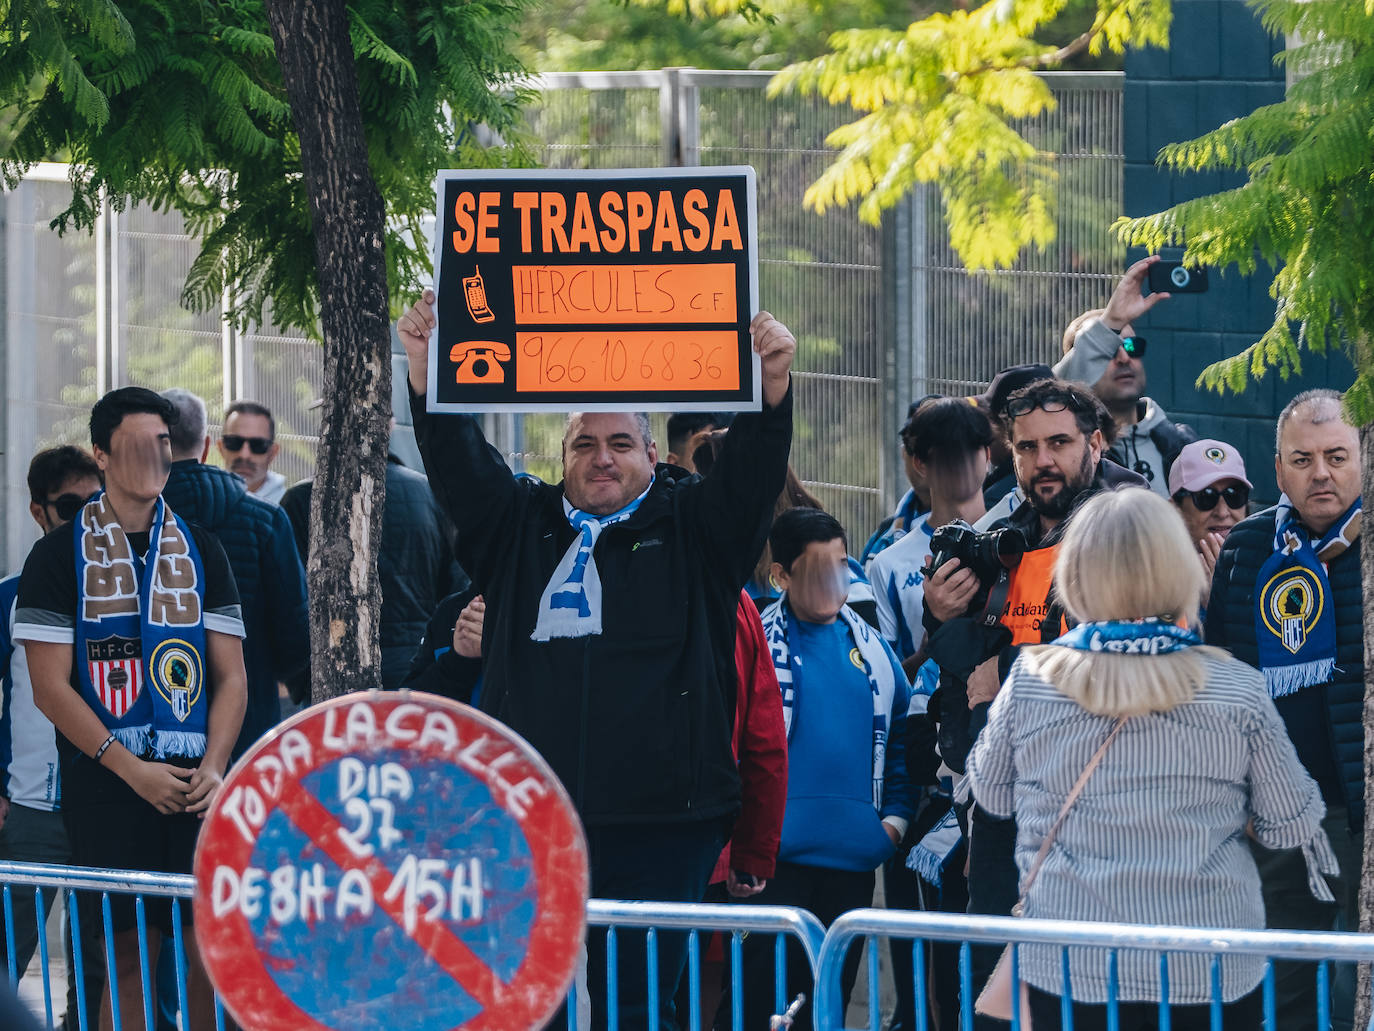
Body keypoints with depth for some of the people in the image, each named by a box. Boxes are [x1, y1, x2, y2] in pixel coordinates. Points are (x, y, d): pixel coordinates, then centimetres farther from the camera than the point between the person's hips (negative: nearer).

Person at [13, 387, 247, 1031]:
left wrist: (214, 768, -6)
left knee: (208, 951, -4)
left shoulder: (200, 552, 13)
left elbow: (230, 676, 11)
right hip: (106, 783, -3)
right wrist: (131, 769, -12)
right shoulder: (60, 556, 3)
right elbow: (50, 688, -3)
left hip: (194, 785, 3)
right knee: (129, 954, -4)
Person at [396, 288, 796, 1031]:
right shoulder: (522, 526, 15)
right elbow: (458, 464, 5)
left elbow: (751, 470, -4)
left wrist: (772, 385, -22)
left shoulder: (690, 529, 10)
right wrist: (426, 376, -10)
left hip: (657, 826, -2)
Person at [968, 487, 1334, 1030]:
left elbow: (990, 792, 8)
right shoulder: (1237, 691, -12)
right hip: (1210, 980, -1)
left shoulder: (1029, 683, -9)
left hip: (1068, 968, 1)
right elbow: (1291, 824, -2)